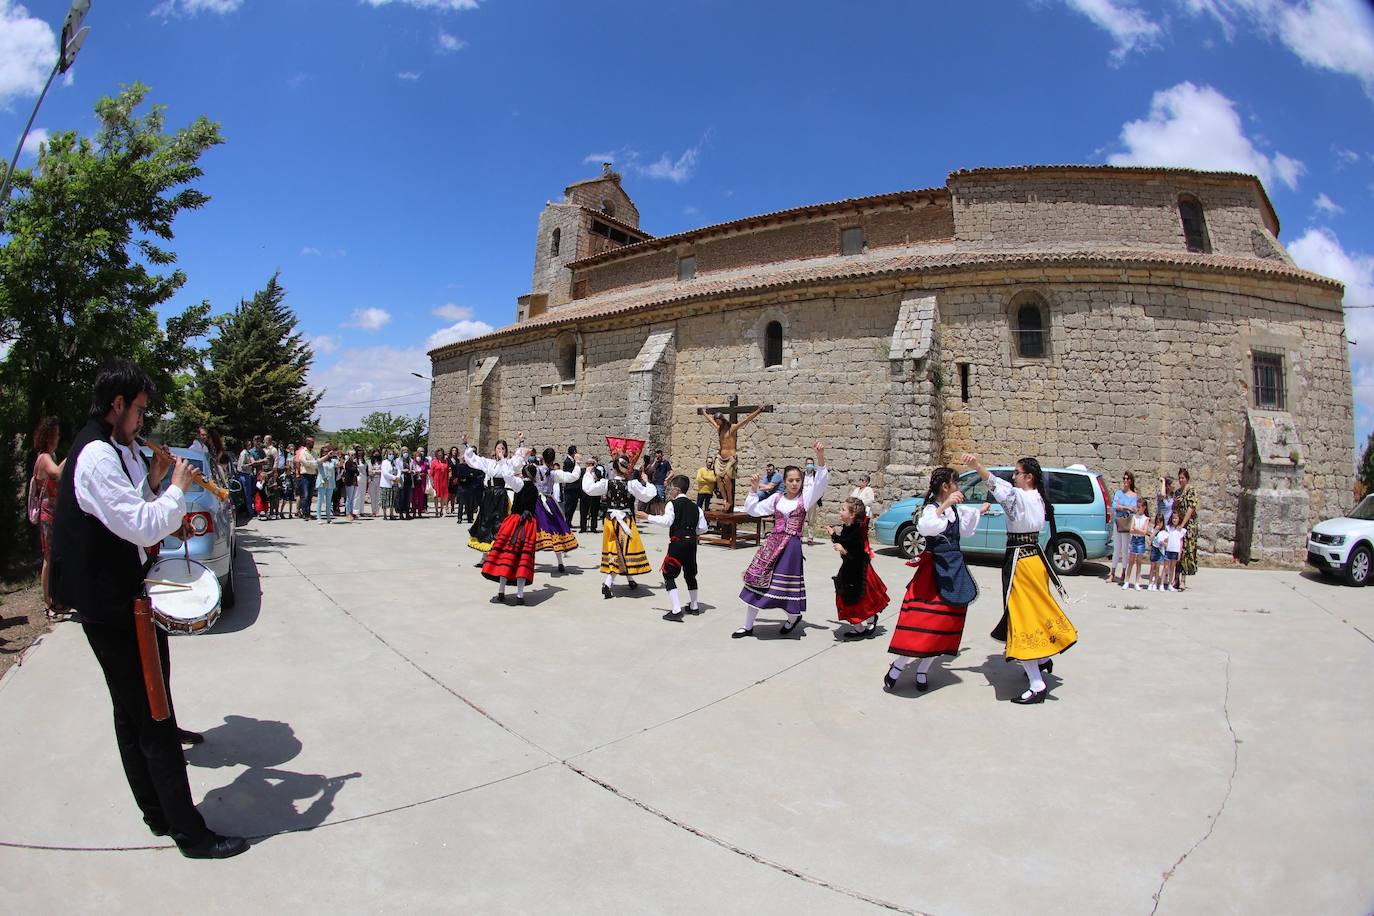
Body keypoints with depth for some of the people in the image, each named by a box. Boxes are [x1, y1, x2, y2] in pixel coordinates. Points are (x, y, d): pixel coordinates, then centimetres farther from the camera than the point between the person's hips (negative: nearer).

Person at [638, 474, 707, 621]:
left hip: (677, 542, -7)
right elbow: (702, 527, 7)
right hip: (692, 542, 7)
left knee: (669, 574, -1)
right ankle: (694, 606, 34)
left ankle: (676, 610, -11)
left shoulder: (672, 504, -6)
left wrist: (648, 517, -13)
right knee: (690, 574, 22)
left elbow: (666, 521, -19)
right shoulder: (695, 506, 12)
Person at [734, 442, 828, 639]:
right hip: (772, 543, 3)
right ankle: (748, 626, 17)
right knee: (757, 582, 4)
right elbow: (752, 510, 14)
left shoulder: (806, 497, -1)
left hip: (792, 546, -3)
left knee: (787, 585, 3)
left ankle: (794, 617, 36)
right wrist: (754, 491, 2)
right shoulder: (776, 498, 8)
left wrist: (820, 458, -29)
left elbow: (820, 481, -16)